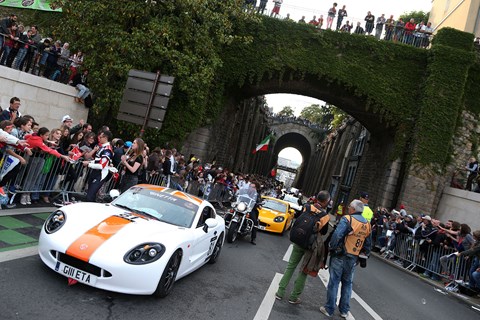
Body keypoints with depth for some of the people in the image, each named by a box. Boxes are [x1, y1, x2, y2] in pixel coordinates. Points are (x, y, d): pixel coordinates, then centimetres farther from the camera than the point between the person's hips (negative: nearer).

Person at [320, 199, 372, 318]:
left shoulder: (347, 219, -15)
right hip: (353, 259, 6)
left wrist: (331, 247, -13)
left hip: (340, 256, -6)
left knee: (334, 282, 4)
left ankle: (329, 309, 12)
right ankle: (344, 310, 26)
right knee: (347, 283, 18)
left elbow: (337, 235, -27)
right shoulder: (367, 224, 6)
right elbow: (368, 244, 14)